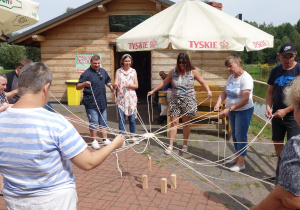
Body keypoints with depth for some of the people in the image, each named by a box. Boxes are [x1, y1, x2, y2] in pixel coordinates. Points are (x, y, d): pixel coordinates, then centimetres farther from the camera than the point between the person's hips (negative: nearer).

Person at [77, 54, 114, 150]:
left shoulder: (103, 71, 10)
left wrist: (111, 86, 8)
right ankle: (94, 141, 16)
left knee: (103, 122, 14)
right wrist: (84, 84, -33)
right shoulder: (86, 73, -10)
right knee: (94, 122, 0)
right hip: (91, 103, -6)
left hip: (102, 102, 6)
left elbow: (108, 81, 28)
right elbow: (77, 87, -14)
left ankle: (105, 139, 26)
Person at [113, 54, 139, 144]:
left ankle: (133, 136, 22)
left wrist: (130, 85, -16)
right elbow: (115, 86, -5)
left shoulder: (133, 71, 7)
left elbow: (136, 86, 4)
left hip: (131, 98, 1)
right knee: (121, 119, 0)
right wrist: (115, 85, -28)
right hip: (121, 98, -1)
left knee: (132, 119, 6)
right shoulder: (118, 71, 3)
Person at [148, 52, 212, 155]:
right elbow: (164, 83, 11)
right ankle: (170, 145, 9)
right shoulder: (173, 72, 4)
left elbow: (202, 82, 2)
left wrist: (208, 91, -16)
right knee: (174, 123, 1)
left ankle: (185, 144, 22)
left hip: (188, 101, -1)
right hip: (175, 100, 1)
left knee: (186, 123, 7)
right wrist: (153, 90, 10)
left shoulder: (193, 71, 0)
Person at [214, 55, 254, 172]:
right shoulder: (231, 77, 6)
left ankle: (241, 163, 10)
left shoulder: (246, 78, -20)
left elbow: (245, 99, -25)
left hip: (244, 111, -8)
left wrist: (229, 109, -27)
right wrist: (218, 104, -11)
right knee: (234, 134, 17)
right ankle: (237, 157, 34)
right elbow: (224, 93, 6)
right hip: (232, 111, 8)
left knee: (240, 135, -3)